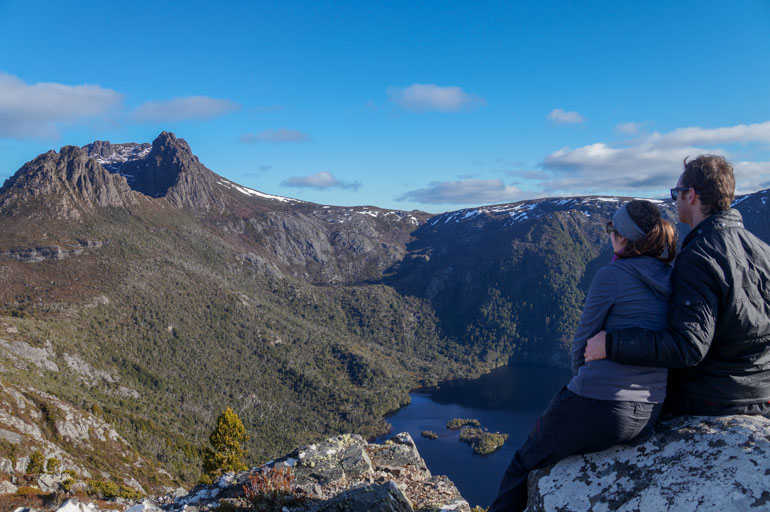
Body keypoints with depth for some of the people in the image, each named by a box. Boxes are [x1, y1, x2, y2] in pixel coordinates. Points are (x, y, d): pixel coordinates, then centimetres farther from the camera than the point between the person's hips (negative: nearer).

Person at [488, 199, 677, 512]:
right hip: (648, 414, 8)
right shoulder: (672, 280, 8)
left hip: (599, 409, -7)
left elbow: (582, 345, -6)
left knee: (524, 464, 16)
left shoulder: (611, 276, -12)